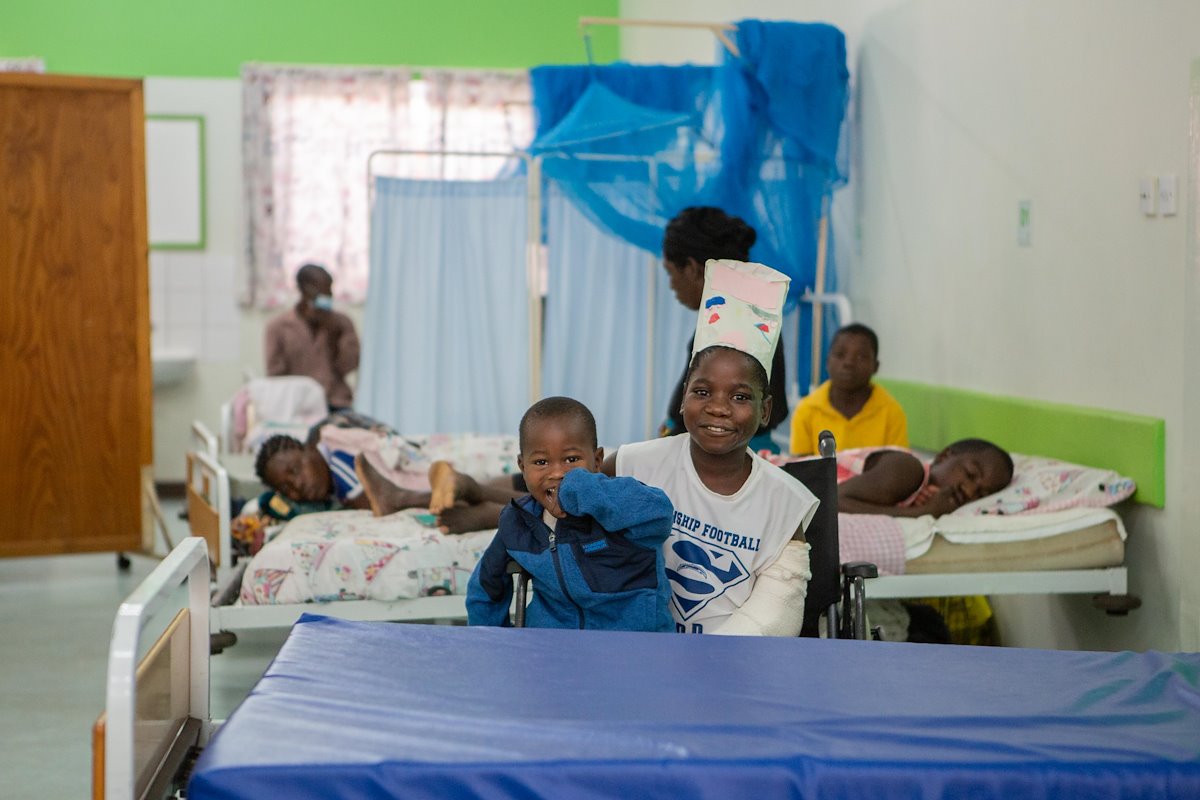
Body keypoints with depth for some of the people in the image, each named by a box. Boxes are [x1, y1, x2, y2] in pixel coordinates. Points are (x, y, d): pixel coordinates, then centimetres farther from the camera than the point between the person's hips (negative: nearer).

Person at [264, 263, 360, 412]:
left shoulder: (341, 323, 12)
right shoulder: (278, 327, 6)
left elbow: (348, 366, 5)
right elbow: (275, 374, 4)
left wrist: (332, 333, -6)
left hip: (337, 406, 2)